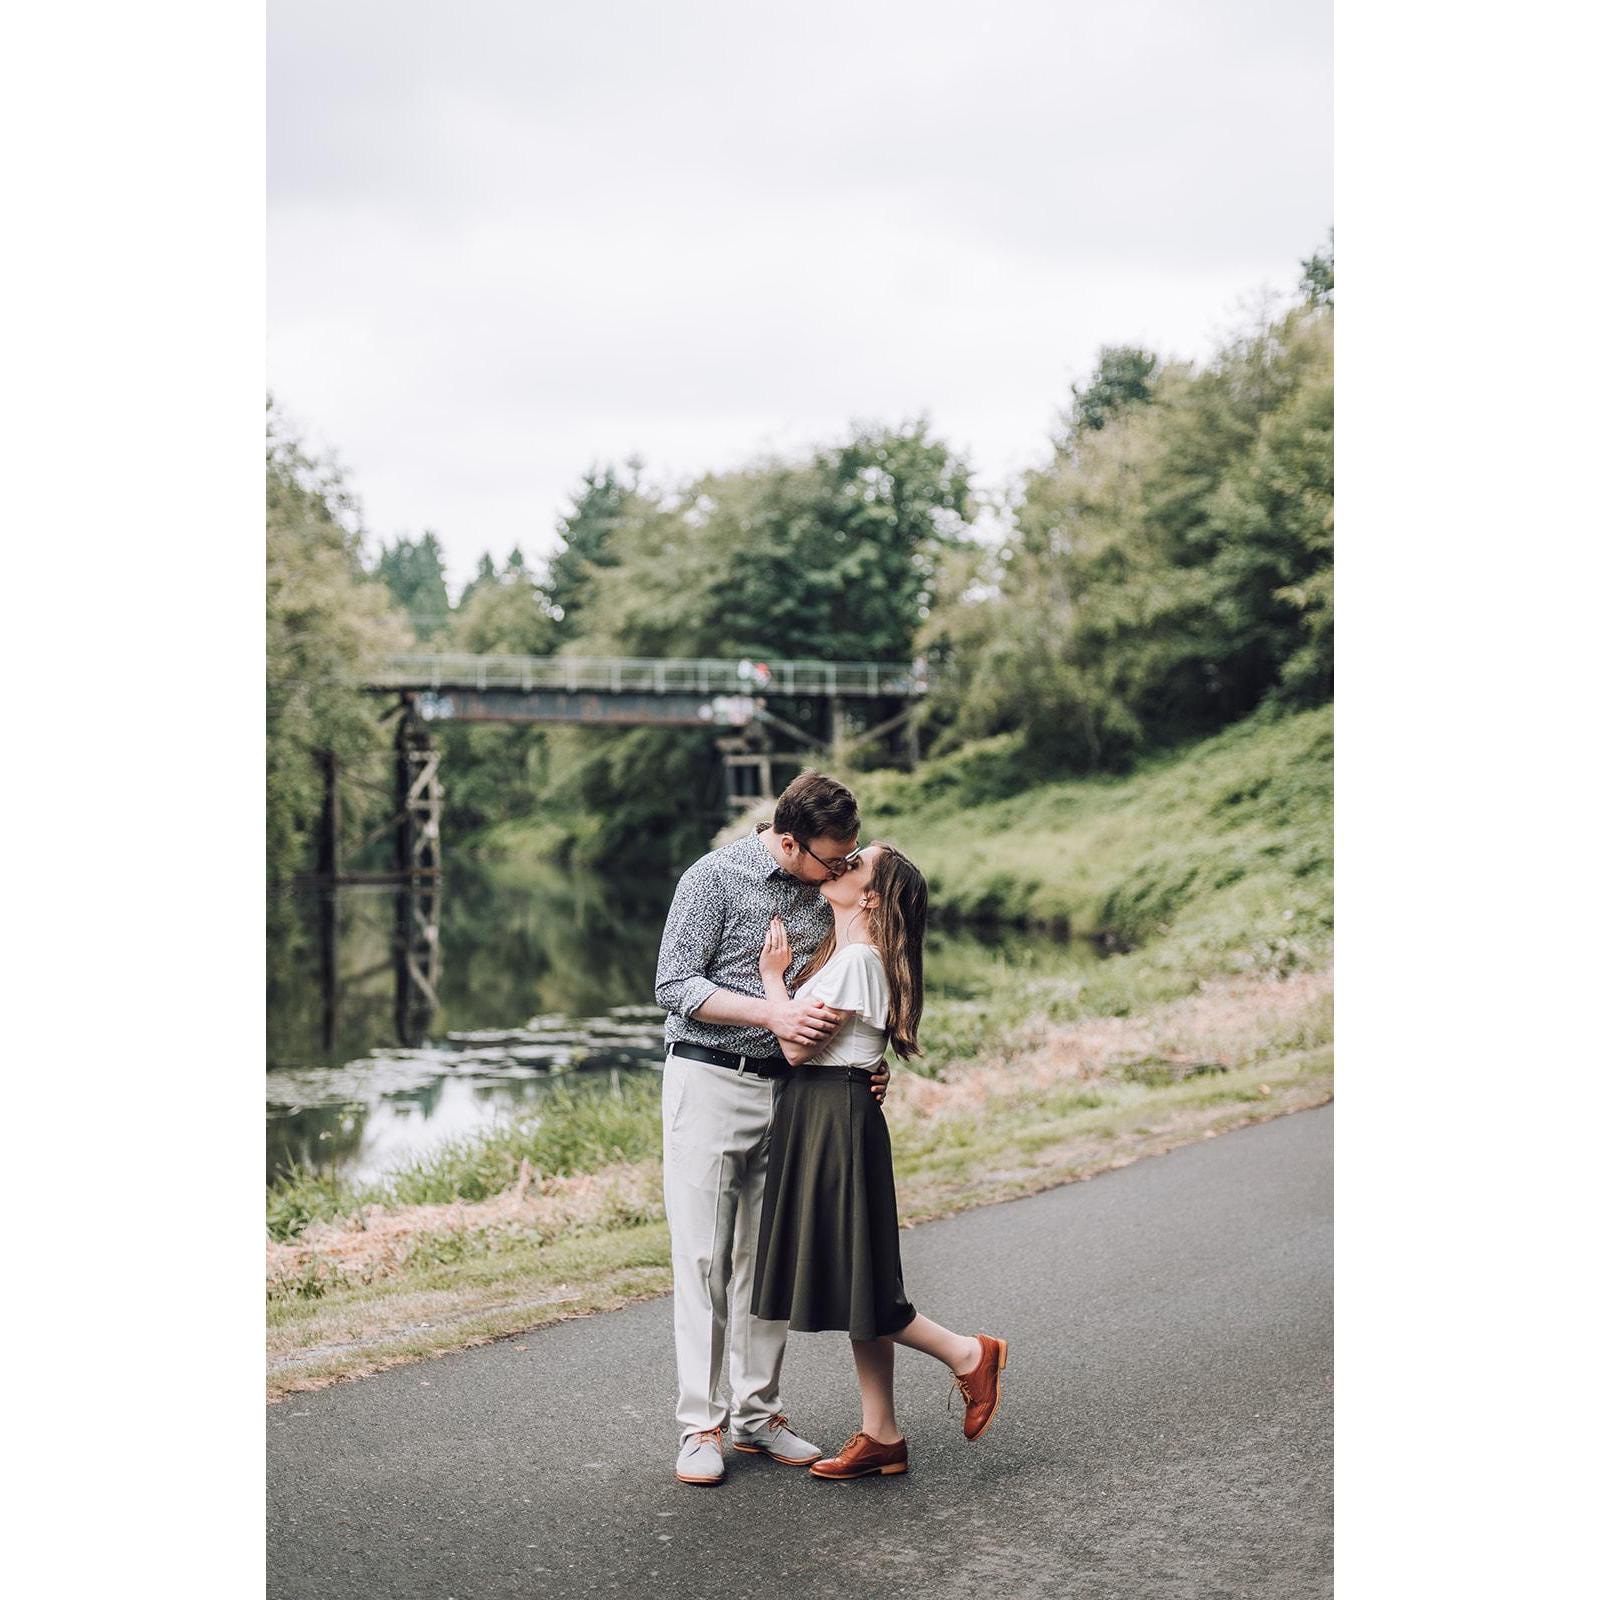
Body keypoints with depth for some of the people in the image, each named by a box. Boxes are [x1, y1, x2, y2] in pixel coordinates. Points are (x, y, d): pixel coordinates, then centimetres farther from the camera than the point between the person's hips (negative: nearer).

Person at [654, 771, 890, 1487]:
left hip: (786, 1088, 6)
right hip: (710, 1080, -6)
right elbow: (674, 986, -14)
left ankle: (757, 1414, 18)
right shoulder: (715, 877, -11)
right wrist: (773, 1013, -24)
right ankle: (699, 1426, 2)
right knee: (703, 1257, -3)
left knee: (767, 1257, 9)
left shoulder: (821, 890, 9)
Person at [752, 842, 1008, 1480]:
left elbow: (799, 1045, -18)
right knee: (849, 1283, 10)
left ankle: (966, 1353, 11)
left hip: (837, 1121, -10)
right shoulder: (840, 952, 15)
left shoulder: (857, 959, -15)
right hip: (816, 1116, 10)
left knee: (851, 1279, -4)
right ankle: (880, 1437, 16)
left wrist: (772, 975, -9)